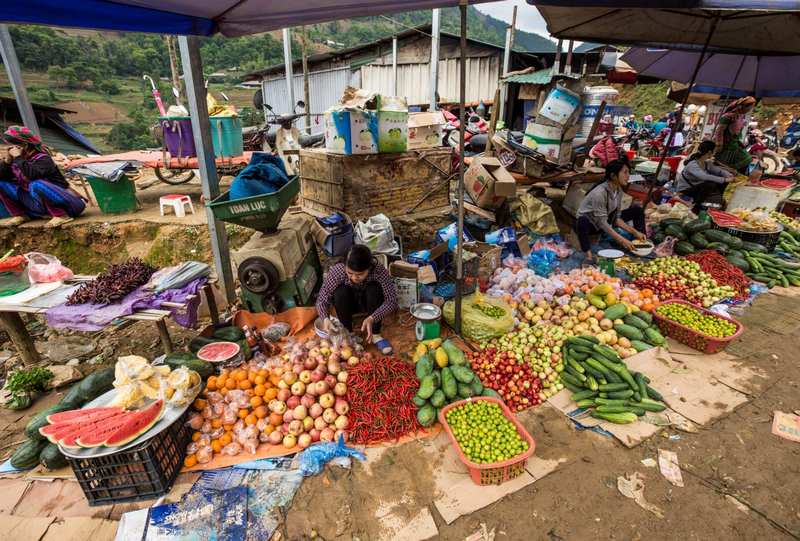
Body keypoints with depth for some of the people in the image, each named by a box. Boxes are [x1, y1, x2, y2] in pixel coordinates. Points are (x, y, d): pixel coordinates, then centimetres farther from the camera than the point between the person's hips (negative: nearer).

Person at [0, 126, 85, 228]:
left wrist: (18, 158, -23)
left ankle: (61, 215, -24)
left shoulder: (43, 159, -15)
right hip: (38, 203, 8)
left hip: (60, 200, -8)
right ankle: (20, 215, 7)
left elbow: (32, 174, -34)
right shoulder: (18, 159, 8)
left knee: (36, 184, -35)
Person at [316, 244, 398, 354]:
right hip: (346, 304, 0)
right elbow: (321, 300, -25)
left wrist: (372, 318, -46)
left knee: (374, 288, -31)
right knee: (341, 291, -31)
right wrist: (326, 319, -44)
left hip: (370, 303, 0)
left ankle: (375, 334, -15)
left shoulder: (378, 270, -33)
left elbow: (392, 301, -32)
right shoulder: (336, 271, -31)